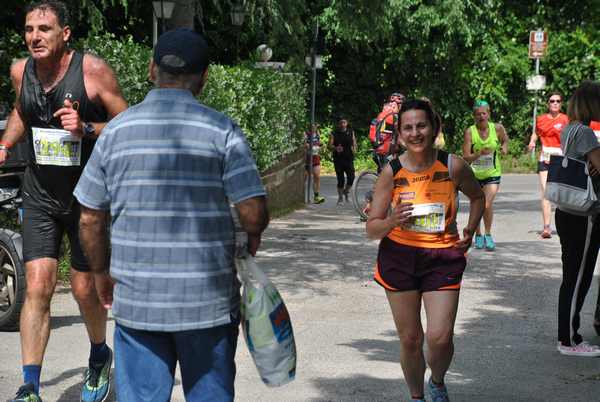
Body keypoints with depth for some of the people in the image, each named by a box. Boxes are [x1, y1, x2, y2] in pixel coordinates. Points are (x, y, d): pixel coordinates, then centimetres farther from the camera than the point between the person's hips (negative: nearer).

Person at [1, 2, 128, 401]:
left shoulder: (93, 70, -15)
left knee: (84, 290, 7)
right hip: (40, 196, 3)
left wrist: (86, 129, -26)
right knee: (37, 287, -7)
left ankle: (100, 355, 38)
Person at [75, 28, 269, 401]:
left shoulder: (116, 130, 2)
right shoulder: (222, 130, -6)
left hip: (136, 300, 2)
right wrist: (254, 236, 10)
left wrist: (103, 276, 19)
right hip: (208, 301, -2)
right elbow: (254, 212, -13)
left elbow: (90, 219, 6)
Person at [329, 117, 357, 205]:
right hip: (338, 159, -1)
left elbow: (354, 142, 17)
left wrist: (354, 148, -5)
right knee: (340, 179, -1)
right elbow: (330, 145, -3)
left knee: (351, 177, -12)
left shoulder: (351, 132, 10)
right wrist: (335, 148, -24)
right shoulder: (334, 134, 4)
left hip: (349, 159, 1)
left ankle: (346, 191, 17)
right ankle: (340, 197, 15)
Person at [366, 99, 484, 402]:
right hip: (399, 257, 1)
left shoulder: (453, 166, -8)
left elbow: (477, 197, 14)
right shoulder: (392, 172, -9)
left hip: (443, 258, 0)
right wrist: (391, 221, -26)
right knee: (410, 340, 5)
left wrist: (470, 231, 1)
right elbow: (372, 229, -5)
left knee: (440, 338, -11)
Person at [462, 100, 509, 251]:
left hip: (492, 173, 0)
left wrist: (504, 147, -4)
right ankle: (478, 236, 29)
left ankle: (488, 235, 4)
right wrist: (480, 153, -33)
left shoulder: (497, 128, -7)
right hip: (474, 174, 0)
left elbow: (505, 139, 17)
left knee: (487, 205, -16)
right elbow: (466, 157, -17)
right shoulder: (470, 132, -14)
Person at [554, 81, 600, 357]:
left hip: (567, 214, 9)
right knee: (577, 280, 0)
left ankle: (567, 337, 22)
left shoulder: (568, 130, 11)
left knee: (572, 279, 15)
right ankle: (569, 341, 8)